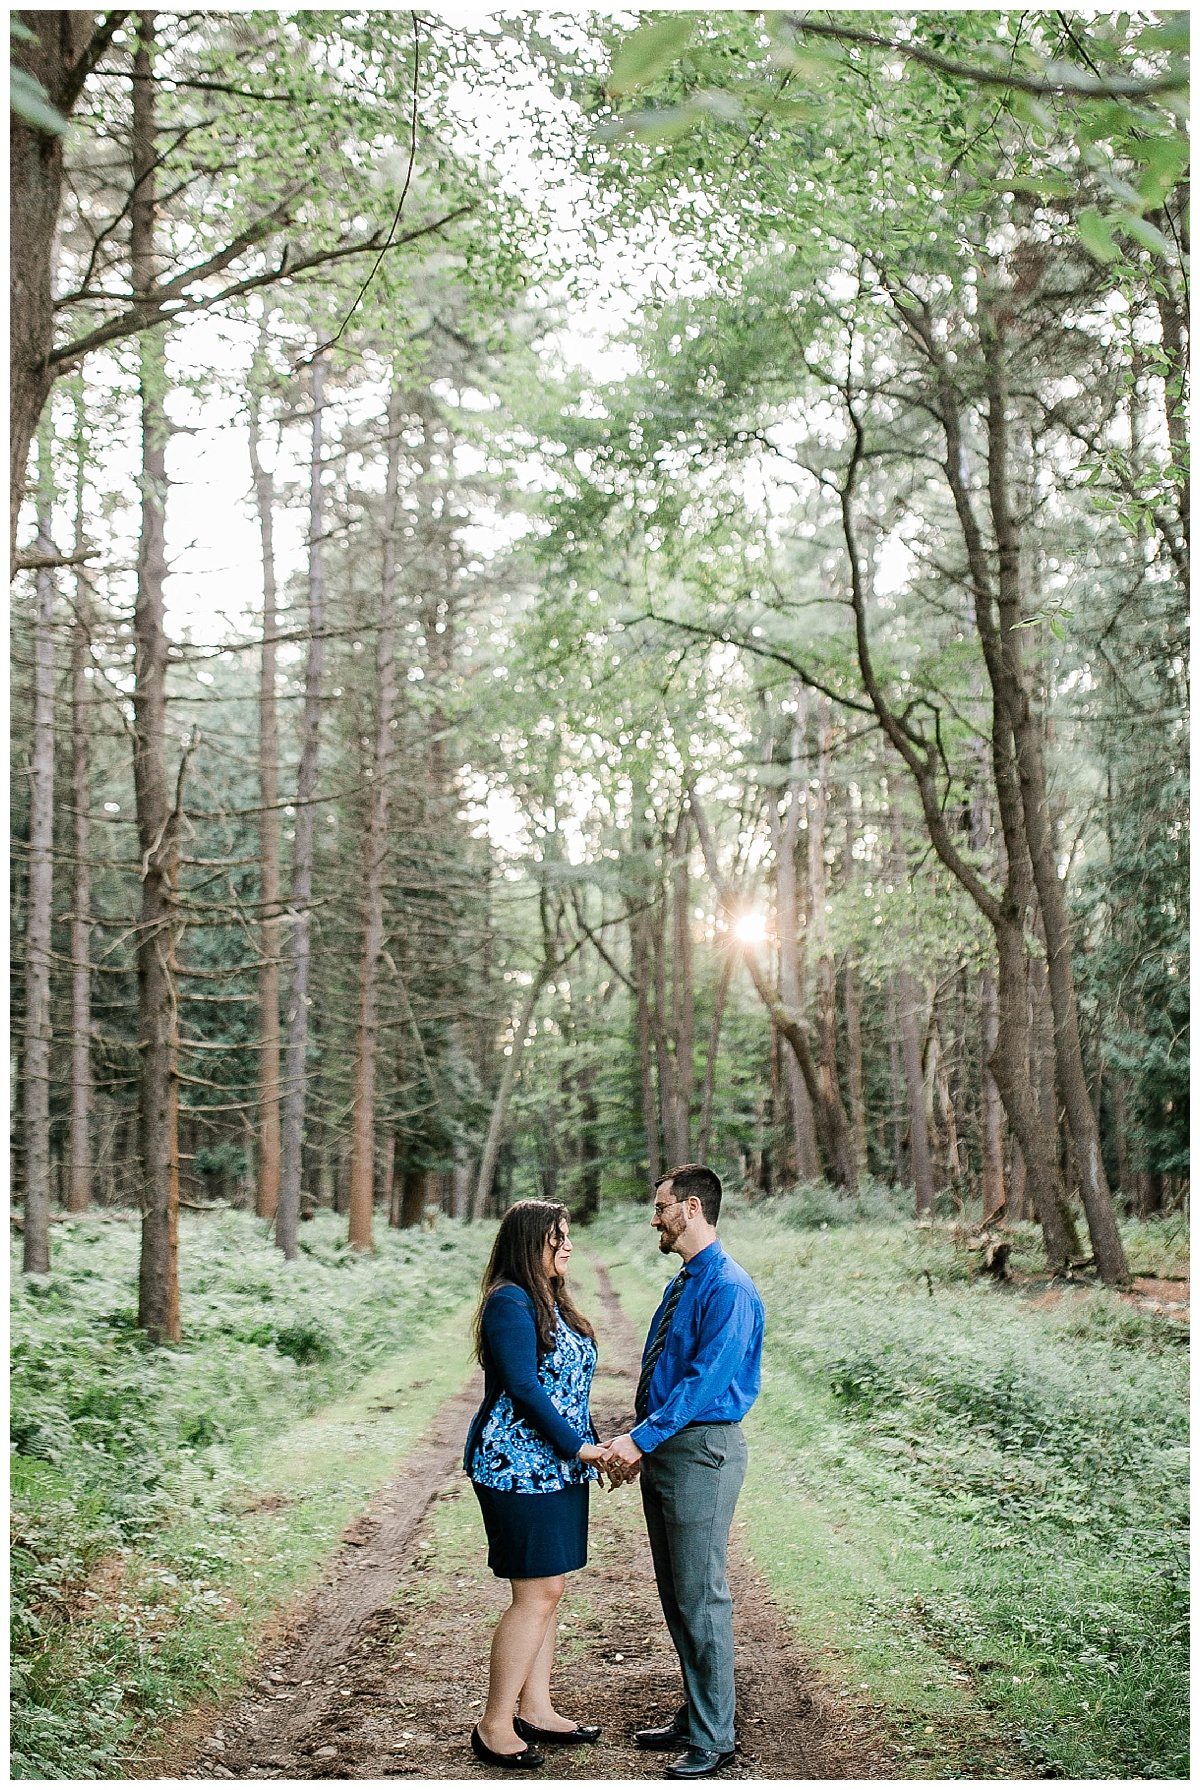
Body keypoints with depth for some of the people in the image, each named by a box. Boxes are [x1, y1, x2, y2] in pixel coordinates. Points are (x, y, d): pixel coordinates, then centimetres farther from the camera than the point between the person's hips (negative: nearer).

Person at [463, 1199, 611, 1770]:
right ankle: (494, 1727, 2)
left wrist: (592, 1446, 10)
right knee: (537, 1593, -7)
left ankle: (535, 1711, 21)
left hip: (556, 1467, 9)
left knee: (548, 1590, 12)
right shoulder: (511, 1303, -14)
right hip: (519, 1465, -9)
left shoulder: (551, 1302, 16)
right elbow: (523, 1388, -19)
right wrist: (578, 1446, -16)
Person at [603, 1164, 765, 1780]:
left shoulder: (729, 1289, -17)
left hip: (702, 1451, -10)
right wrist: (637, 1442, 13)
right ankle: (694, 1714, 28)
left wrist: (643, 1437, -23)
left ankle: (712, 1737, 8)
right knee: (674, 1595, 16)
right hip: (662, 1450, 10)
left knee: (700, 1596, -2)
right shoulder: (680, 1285, 14)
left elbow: (705, 1379, -22)